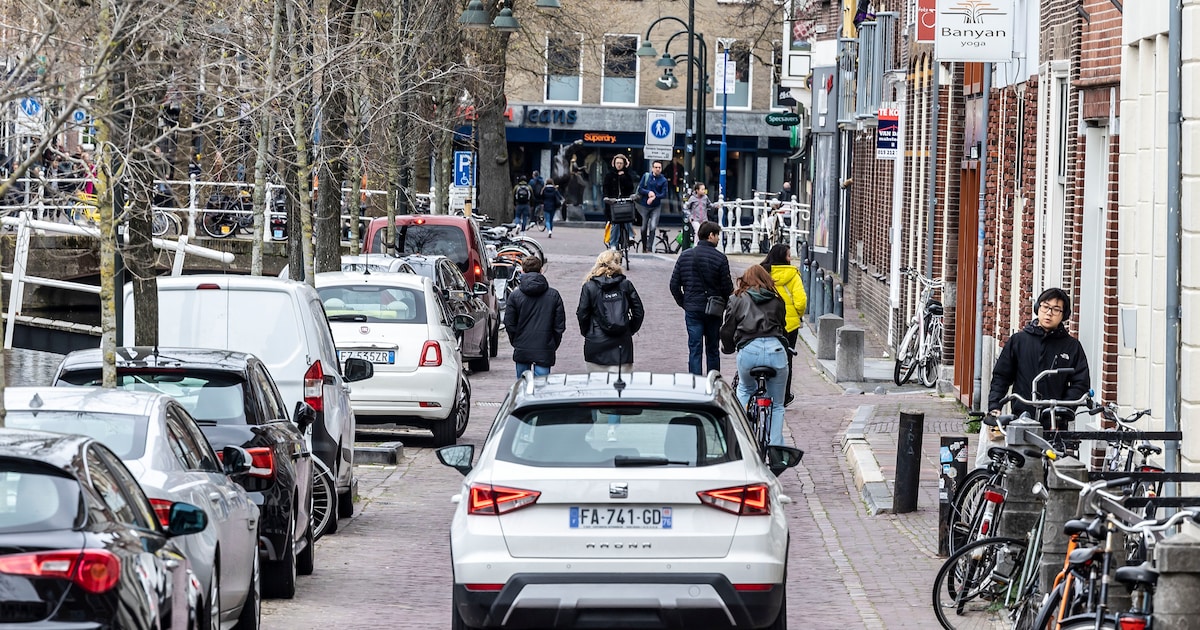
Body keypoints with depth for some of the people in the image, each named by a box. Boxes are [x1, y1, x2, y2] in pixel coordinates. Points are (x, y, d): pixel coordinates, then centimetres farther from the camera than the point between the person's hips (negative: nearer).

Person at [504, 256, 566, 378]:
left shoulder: (515, 295, -4)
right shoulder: (553, 295, -2)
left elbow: (509, 324, -1)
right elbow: (560, 325, 1)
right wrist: (553, 345, 13)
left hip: (522, 350, 0)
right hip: (544, 350, 0)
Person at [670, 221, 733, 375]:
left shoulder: (685, 256, 2)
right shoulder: (720, 258, -10)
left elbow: (674, 285, 3)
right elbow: (727, 287, -9)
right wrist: (725, 304, 10)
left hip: (692, 310, 2)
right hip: (713, 310, -2)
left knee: (695, 350, 2)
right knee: (712, 350, 11)